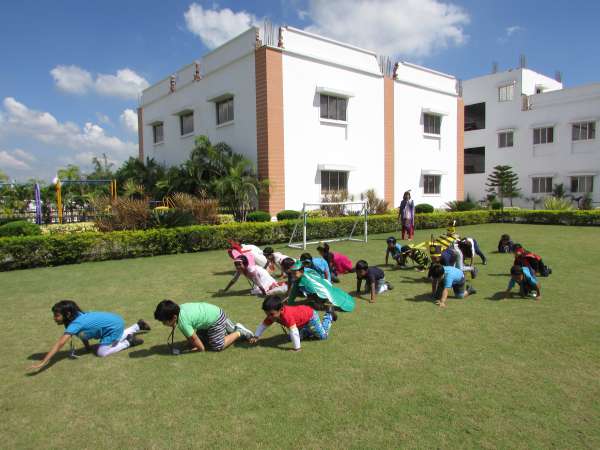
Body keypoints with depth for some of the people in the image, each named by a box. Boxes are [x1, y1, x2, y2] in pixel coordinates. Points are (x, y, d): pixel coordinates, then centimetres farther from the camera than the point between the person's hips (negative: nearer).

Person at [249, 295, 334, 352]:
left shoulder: (287, 315, -45)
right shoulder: (272, 315, -18)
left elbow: (293, 331, -48)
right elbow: (263, 325, -5)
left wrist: (297, 348, -44)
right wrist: (256, 337, -9)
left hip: (310, 315, -8)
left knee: (323, 336, 1)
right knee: (290, 337, 11)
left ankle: (329, 315, 24)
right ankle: (309, 331, 31)